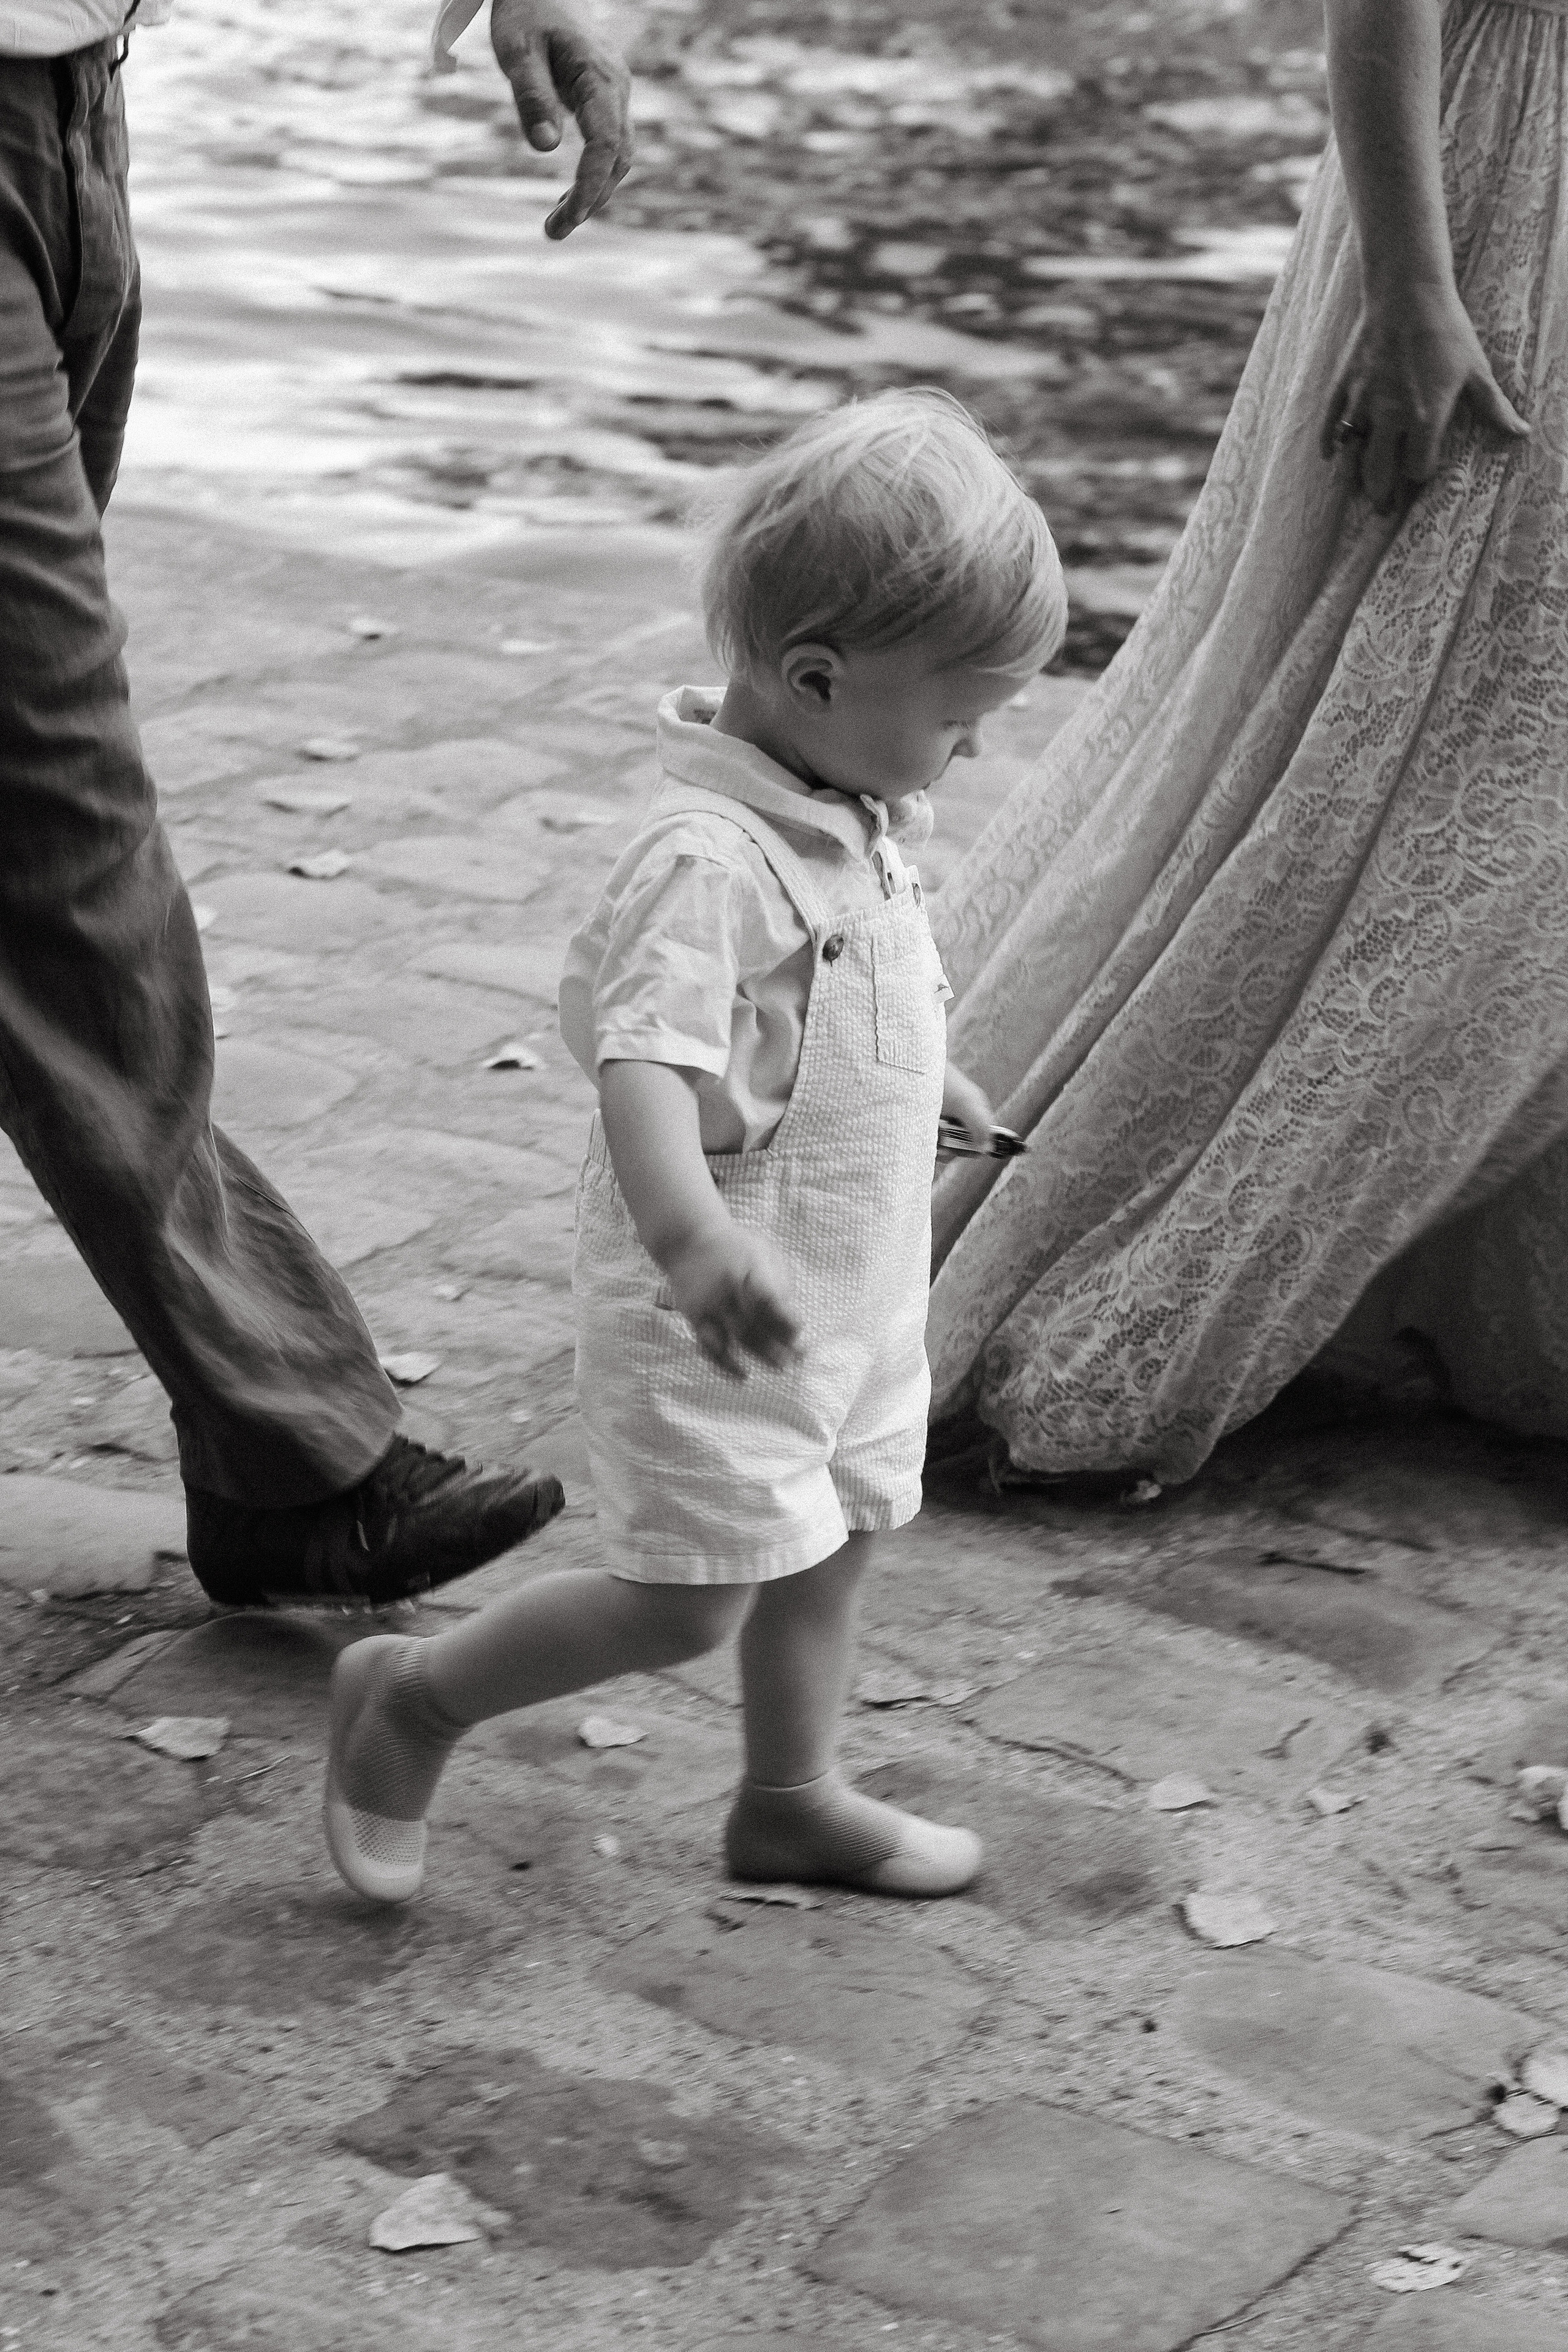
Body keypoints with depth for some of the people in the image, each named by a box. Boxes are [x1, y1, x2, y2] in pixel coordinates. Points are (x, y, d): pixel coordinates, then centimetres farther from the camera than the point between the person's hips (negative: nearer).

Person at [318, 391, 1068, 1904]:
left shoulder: (857, 826, 4)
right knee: (685, 1600, -5)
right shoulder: (710, 863, -28)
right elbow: (645, 1065, -40)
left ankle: (790, 1798, 38)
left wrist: (930, 1085, 42)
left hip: (854, 1292, 9)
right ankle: (412, 1698, 15)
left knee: (831, 1543, 20)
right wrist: (691, 1236, -55)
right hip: (717, 1315, -9)